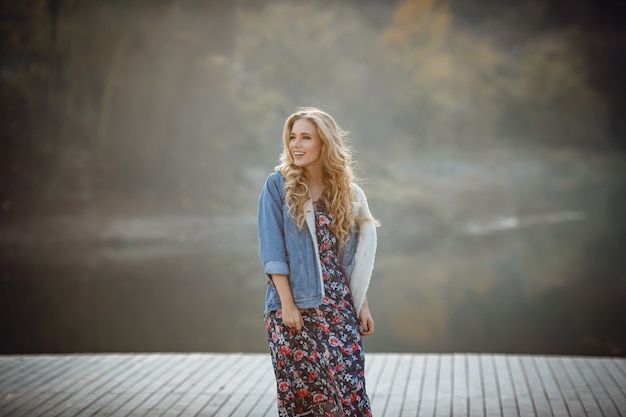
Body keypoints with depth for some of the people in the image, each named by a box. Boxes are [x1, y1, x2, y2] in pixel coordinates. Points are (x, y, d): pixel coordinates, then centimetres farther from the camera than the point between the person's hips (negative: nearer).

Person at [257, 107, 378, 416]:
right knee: (299, 388, 2)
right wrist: (287, 303, -14)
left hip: (339, 307, 3)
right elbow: (272, 250, -7)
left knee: (348, 387, -3)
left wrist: (362, 305, 9)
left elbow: (353, 255, 11)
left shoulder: (346, 192, 8)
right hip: (295, 305, -3)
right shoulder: (278, 185, -2)